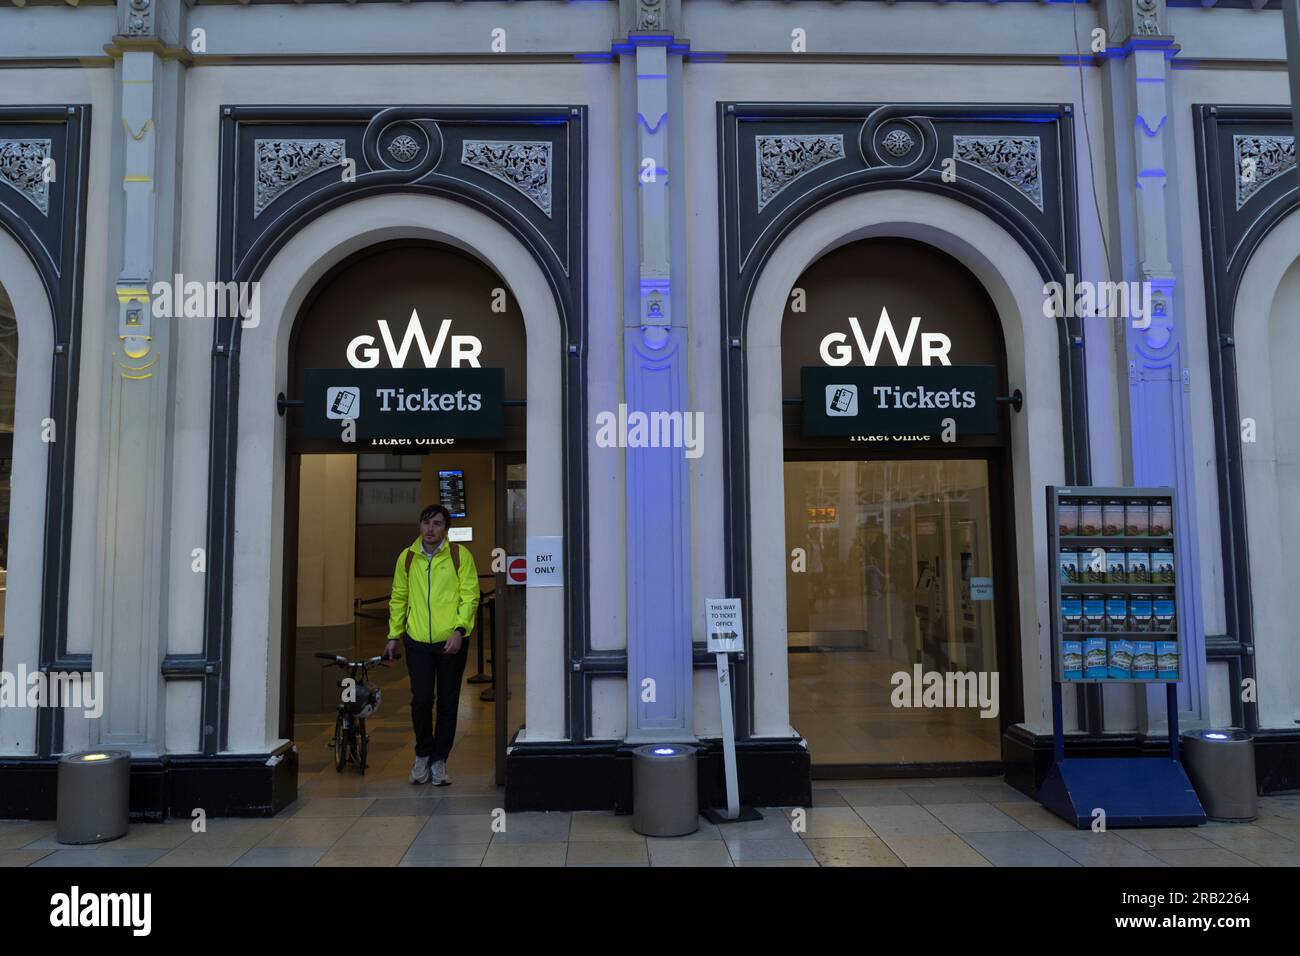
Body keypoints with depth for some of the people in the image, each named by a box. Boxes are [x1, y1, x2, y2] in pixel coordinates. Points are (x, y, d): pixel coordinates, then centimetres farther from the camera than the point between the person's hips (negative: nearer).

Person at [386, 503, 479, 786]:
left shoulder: (460, 555, -2)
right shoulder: (407, 557, 8)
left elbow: (470, 595, -5)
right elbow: (398, 598, 14)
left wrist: (459, 630, -15)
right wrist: (393, 635, 11)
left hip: (452, 641, -1)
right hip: (417, 640, 2)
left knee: (448, 702, 6)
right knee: (421, 698, -5)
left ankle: (439, 760, 21)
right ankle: (423, 753, 19)